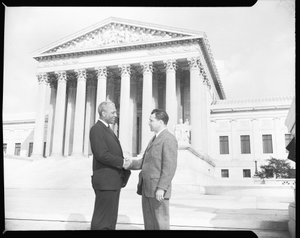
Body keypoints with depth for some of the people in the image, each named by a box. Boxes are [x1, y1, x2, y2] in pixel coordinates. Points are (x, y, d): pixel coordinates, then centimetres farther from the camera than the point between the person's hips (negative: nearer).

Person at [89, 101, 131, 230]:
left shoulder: (108, 130, 18)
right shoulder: (96, 129, -12)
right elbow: (102, 154, -22)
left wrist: (125, 163, 2)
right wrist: (122, 162, -14)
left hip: (113, 181, 10)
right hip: (105, 181, -10)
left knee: (110, 219, 15)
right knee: (102, 220, -3)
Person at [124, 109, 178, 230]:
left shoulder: (169, 139, -11)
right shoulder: (155, 139, 21)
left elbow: (170, 166, -19)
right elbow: (144, 162, 17)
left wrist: (161, 187, -24)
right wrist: (132, 163, -2)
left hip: (158, 189, -9)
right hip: (147, 188, 9)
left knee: (161, 223, -2)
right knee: (149, 224, 12)